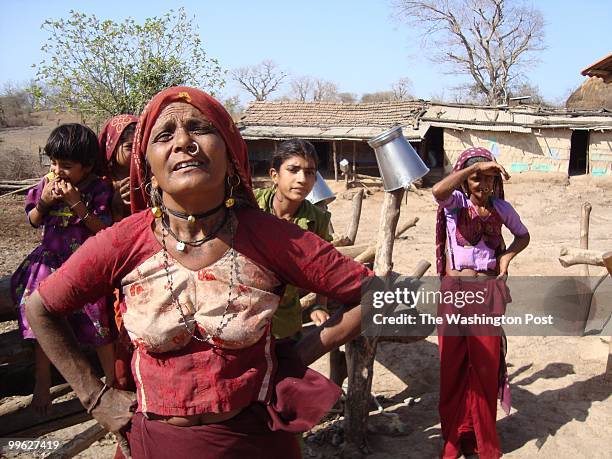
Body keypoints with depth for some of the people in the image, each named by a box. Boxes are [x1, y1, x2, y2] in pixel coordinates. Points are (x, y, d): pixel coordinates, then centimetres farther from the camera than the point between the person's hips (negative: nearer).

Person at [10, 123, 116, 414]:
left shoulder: (98, 190, -11)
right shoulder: (47, 183, 0)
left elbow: (103, 229, -16)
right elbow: (34, 221, 8)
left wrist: (77, 204, -25)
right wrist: (44, 202, -12)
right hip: (51, 258, 4)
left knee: (97, 323, -3)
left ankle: (111, 380, 14)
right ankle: (43, 382, 17)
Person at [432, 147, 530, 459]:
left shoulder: (501, 207, 7)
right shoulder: (455, 202, -3)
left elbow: (523, 235, 23)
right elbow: (438, 190, -27)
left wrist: (508, 255, 4)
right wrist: (473, 166, -25)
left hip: (488, 292, 2)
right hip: (455, 290, -2)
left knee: (486, 363, 8)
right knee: (453, 364, 7)